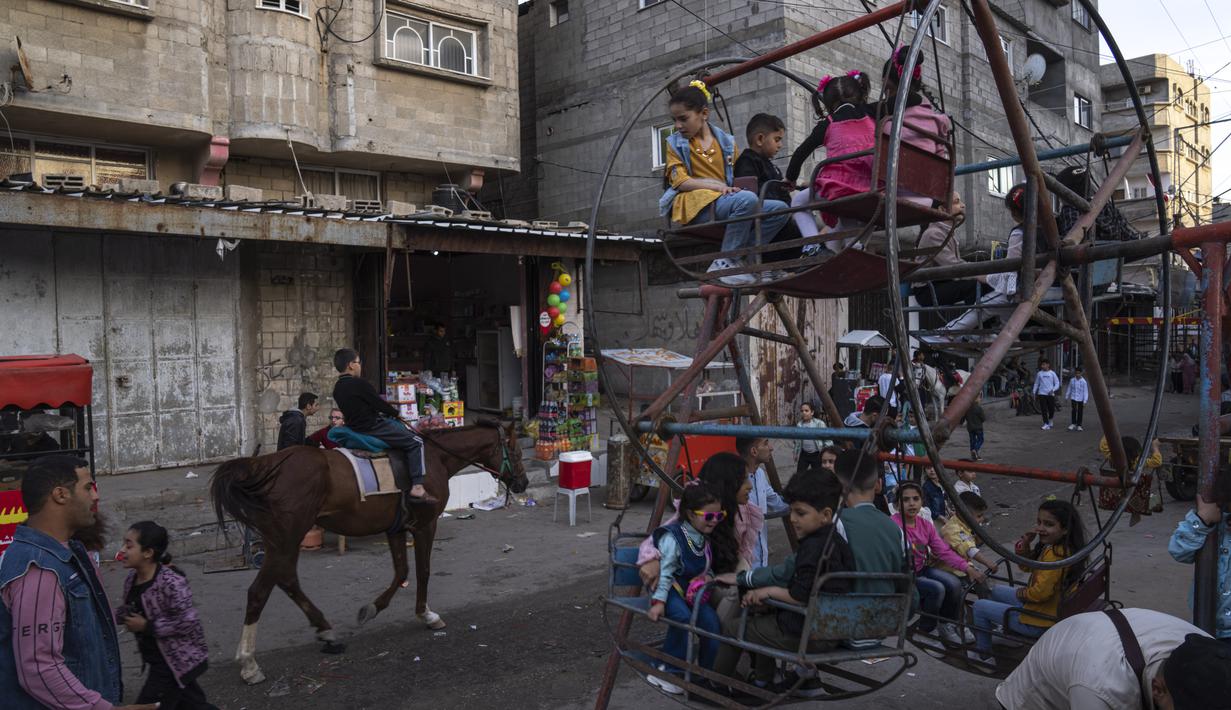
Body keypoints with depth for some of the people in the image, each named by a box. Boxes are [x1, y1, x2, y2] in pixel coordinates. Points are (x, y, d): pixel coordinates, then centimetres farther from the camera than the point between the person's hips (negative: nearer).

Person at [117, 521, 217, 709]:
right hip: (160, 660, 8)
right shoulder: (131, 580, 0)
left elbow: (188, 622, -27)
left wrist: (147, 626, -22)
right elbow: (128, 610, 16)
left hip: (176, 661, -8)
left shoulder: (170, 582, -26)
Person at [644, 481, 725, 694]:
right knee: (682, 617, -33)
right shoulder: (672, 537, -17)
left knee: (711, 619, -19)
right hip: (671, 589, -6)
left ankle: (707, 671, -1)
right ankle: (671, 672, -16)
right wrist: (658, 601, -25)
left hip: (693, 590, 6)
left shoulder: (705, 538, 7)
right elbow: (664, 572, -19)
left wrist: (707, 578, 1)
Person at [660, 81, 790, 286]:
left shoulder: (726, 141, 19)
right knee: (747, 199, -33)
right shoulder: (676, 143, 11)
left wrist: (734, 188, -3)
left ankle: (744, 257, -16)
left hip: (724, 201, 5)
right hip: (694, 205, -5)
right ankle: (725, 262, -24)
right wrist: (717, 185, -15)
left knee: (780, 209, -14)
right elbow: (680, 181, -2)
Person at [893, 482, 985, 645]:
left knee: (954, 584, -15)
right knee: (937, 589, -26)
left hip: (922, 569, 7)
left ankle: (948, 627, 8)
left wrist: (967, 567, -10)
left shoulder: (926, 524, 4)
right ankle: (925, 632, -2)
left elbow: (944, 551, 1)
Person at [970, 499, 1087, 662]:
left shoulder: (1055, 554, -31)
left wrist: (1021, 593, -10)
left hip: (1040, 623, -10)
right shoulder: (1052, 546, -1)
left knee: (979, 606, 5)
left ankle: (983, 653, 22)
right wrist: (1025, 544, -8)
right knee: (997, 591, 29)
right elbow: (1026, 566, 11)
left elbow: (1040, 593, -32)